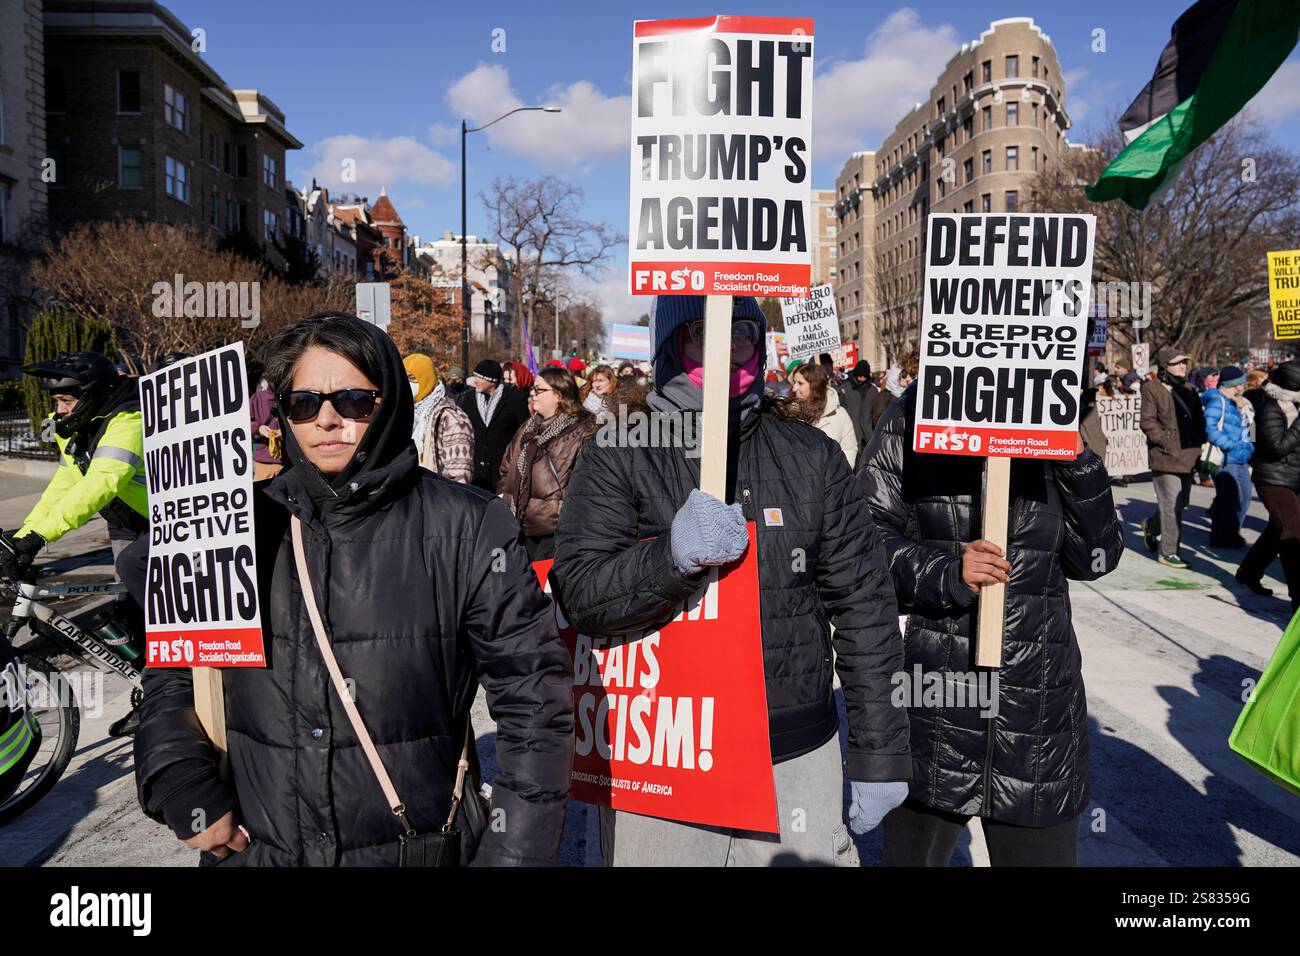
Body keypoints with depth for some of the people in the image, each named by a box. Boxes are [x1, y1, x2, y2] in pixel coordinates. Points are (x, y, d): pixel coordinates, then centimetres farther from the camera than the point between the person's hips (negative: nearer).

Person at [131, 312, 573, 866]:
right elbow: (172, 673, 9)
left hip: (409, 848, -2)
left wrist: (514, 851, -12)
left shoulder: (465, 528, -11)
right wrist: (185, 791, -4)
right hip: (251, 847, 3)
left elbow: (533, 699, -9)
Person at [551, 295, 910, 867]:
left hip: (799, 761, 2)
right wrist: (673, 553, -28)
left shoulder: (813, 455, 3)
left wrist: (878, 755, 4)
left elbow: (863, 604, 4)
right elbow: (577, 593, -10)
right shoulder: (617, 457, -3)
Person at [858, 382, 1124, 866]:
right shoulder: (910, 422, -3)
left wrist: (1077, 460, -8)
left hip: (1042, 700, 3)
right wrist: (947, 569, -20)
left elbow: (1095, 558, 4)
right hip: (937, 698, -2)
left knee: (1042, 850, 12)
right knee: (911, 850, 15)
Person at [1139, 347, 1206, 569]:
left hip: (1188, 457, 7)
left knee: (1179, 503, 15)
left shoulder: (1189, 390, 16)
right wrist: (1167, 442, -15)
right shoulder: (1152, 388, -6)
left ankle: (1152, 526, 41)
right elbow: (1147, 422, -11)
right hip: (1166, 457, -7)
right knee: (1172, 505, -6)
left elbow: (1199, 420, 21)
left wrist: (1197, 444, 5)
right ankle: (1168, 553, 4)